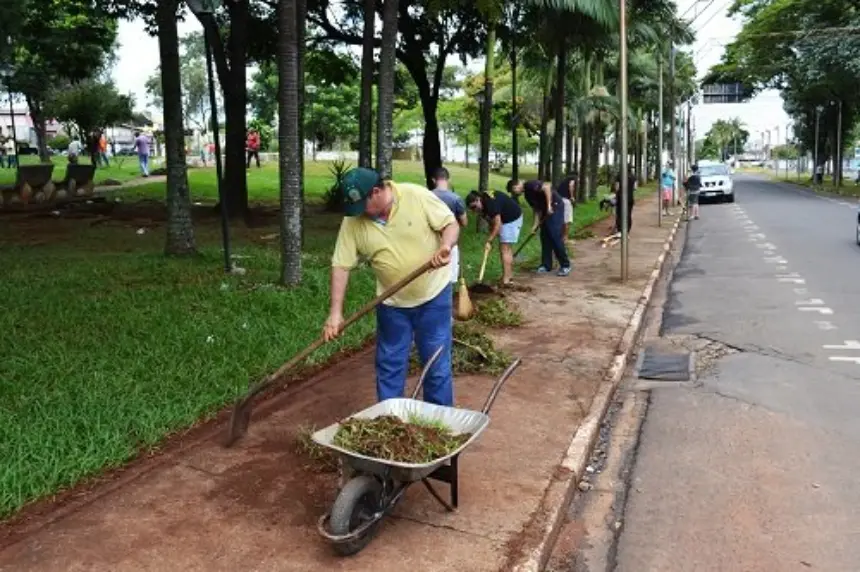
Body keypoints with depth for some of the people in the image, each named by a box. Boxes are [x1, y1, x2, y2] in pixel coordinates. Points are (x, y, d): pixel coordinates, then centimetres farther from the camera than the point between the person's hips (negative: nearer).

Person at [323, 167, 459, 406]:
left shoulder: (417, 196, -17)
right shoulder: (353, 221, -10)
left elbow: (451, 224, -10)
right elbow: (341, 266, -9)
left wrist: (446, 246, -32)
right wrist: (335, 312, -15)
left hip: (434, 294, -2)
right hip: (392, 303, 2)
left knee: (437, 364, 6)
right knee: (389, 365, 10)